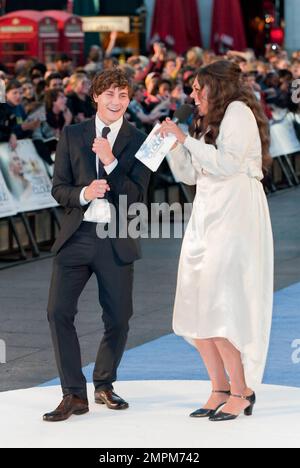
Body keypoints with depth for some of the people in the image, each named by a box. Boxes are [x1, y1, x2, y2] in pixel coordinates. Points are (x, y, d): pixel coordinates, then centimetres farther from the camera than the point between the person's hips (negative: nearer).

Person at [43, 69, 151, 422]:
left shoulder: (138, 141, 1)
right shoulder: (72, 135, 6)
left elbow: (136, 197, -6)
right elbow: (59, 188, 5)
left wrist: (111, 162, -18)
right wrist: (83, 193, -16)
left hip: (117, 241, -1)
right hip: (77, 235, 1)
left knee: (118, 319, 6)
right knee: (59, 311, -11)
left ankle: (104, 385, 30)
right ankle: (74, 395, -3)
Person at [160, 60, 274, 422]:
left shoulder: (238, 111, -4)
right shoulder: (207, 123, 22)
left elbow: (227, 164, -17)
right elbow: (188, 174, 20)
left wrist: (186, 139, -12)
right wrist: (174, 141, 7)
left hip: (234, 218, -9)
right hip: (206, 216, 9)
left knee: (219, 309, -12)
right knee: (196, 309, 4)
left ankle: (241, 392, -4)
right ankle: (220, 390, 10)